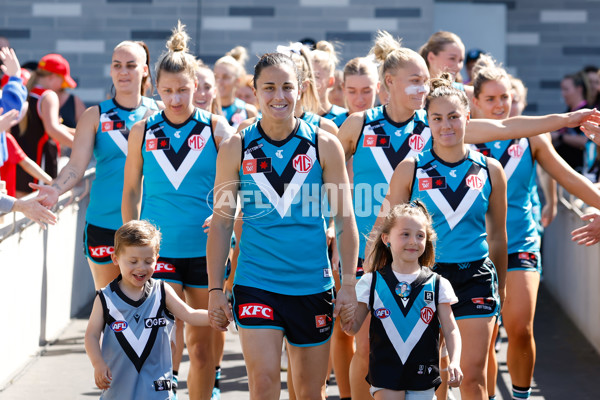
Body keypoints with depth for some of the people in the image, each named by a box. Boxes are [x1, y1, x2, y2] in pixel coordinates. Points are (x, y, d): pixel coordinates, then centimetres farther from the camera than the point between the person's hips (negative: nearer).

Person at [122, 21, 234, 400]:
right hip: (159, 250, 0)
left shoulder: (215, 127, 0)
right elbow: (131, 191, 10)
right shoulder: (143, 131, 3)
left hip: (205, 249, 0)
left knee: (203, 343, 8)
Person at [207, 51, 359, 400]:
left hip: (313, 283, 1)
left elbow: (345, 220, 4)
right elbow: (222, 222, 4)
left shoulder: (324, 145, 0)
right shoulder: (236, 148, 0)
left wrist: (349, 285, -1)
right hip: (255, 282, -1)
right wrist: (215, 289, 0)